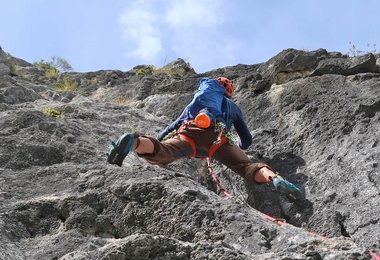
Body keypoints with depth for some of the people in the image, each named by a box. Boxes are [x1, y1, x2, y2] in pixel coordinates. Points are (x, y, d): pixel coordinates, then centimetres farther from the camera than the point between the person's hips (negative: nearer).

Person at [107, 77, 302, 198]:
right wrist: (237, 149, 65)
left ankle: (134, 142, -55)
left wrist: (157, 140, 59)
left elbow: (173, 126, 45)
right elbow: (247, 141, 44)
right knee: (247, 166, -11)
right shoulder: (233, 107, 41)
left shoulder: (196, 99, 46)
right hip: (217, 137, 0)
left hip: (190, 131, 1)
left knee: (160, 154, -23)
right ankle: (273, 178, -42)